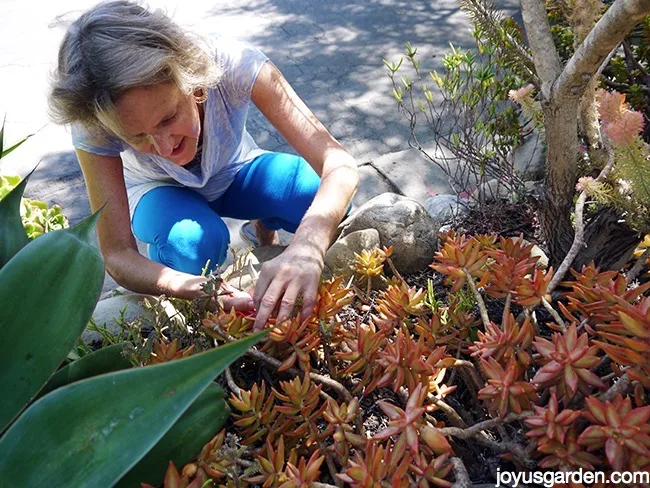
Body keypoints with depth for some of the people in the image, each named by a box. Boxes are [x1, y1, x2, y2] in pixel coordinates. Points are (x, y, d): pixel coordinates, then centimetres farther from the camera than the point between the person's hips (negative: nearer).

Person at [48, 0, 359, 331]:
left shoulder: (231, 63, -36)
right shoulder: (94, 126, -33)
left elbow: (339, 163, -41)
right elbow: (117, 254, -32)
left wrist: (307, 245, -60)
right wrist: (190, 288, -53)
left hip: (235, 172, 1)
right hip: (161, 193, -1)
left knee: (322, 198, -28)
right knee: (192, 242, -37)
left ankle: (265, 225, 8)